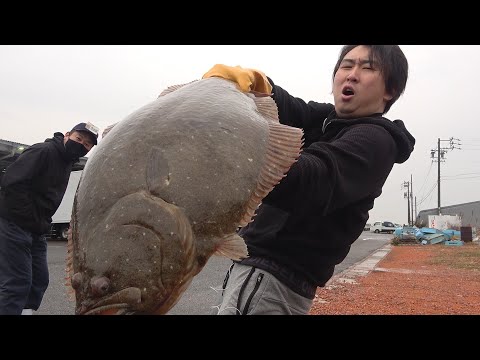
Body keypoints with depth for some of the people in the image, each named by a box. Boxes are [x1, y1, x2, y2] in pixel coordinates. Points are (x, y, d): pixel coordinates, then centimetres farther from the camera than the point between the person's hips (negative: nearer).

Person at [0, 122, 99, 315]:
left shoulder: (67, 163, 14)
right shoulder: (43, 151, -15)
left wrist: (42, 223, 5)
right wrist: (31, 219, -20)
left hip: (36, 231, 9)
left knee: (39, 280, 12)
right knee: (17, 283, -10)